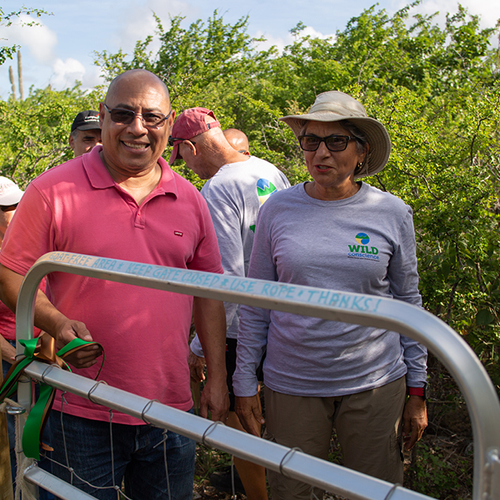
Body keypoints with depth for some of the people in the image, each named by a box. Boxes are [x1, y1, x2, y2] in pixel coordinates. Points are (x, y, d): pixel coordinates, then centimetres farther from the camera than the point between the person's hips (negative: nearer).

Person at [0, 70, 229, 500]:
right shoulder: (54, 190, -6)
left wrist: (217, 378, 8)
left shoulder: (189, 199, 6)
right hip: (83, 415, -3)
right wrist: (56, 323, -21)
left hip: (171, 410, 4)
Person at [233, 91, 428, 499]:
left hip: (375, 384, 0)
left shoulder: (392, 214, -2)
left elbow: (408, 304, 5)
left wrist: (417, 391, 6)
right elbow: (256, 304, 4)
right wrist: (244, 382, 3)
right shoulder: (278, 209, -2)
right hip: (292, 384, 0)